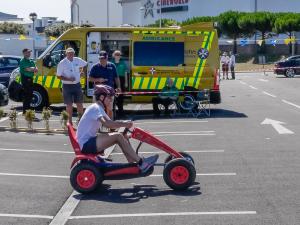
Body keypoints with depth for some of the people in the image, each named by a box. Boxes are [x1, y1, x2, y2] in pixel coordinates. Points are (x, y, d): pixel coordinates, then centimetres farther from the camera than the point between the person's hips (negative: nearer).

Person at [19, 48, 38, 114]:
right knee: (26, 94, -10)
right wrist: (34, 68, -5)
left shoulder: (31, 61, 18)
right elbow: (27, 69, -22)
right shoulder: (22, 61, -7)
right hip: (25, 78, -8)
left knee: (30, 94, 12)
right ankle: (25, 110, -8)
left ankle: (28, 108, 22)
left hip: (30, 78, 8)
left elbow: (36, 70, 9)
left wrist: (31, 68, -12)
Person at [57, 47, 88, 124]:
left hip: (77, 85, 3)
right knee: (69, 104, 3)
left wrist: (81, 73, 10)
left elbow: (85, 65, 20)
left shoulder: (78, 60, 2)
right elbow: (58, 76, -7)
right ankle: (70, 122, 13)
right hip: (67, 86, -3)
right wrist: (68, 79, -19)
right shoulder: (62, 63, -8)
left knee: (79, 103, 6)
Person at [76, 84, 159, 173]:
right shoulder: (95, 108, -15)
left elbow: (111, 124, 15)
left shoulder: (99, 108, 17)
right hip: (86, 145, -10)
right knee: (118, 136, -22)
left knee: (123, 137, 5)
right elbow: (106, 124, -32)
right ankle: (141, 163, -19)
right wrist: (124, 124, -24)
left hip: (90, 141, 10)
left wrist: (124, 124, -2)